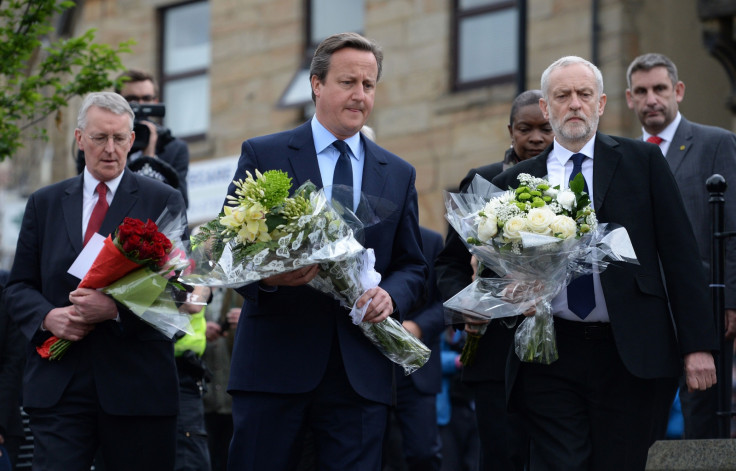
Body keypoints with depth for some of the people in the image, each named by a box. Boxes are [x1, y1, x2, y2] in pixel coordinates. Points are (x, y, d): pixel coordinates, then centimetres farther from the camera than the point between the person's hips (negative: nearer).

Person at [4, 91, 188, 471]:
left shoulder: (162, 201, 6)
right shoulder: (44, 204, 15)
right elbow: (18, 287, 13)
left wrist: (116, 309, -18)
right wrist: (47, 317, -9)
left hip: (137, 384, -1)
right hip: (58, 384, 1)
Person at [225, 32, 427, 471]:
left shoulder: (399, 175, 15)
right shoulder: (262, 154, 5)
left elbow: (412, 266, 16)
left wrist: (391, 295, -7)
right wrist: (265, 275, -20)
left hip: (361, 371, 3)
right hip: (274, 364, -2)